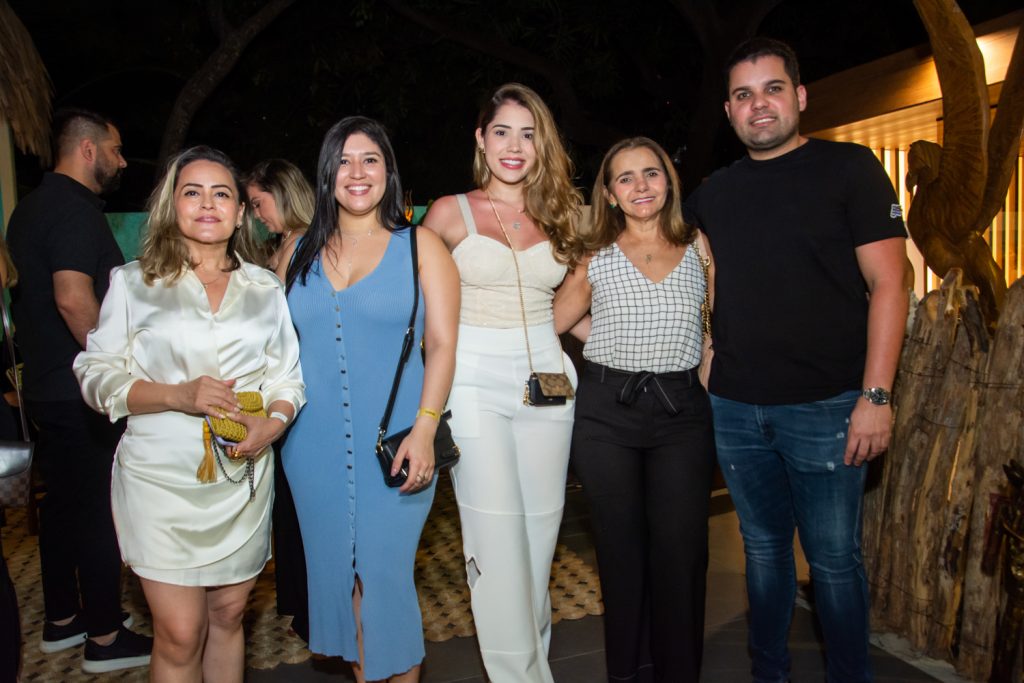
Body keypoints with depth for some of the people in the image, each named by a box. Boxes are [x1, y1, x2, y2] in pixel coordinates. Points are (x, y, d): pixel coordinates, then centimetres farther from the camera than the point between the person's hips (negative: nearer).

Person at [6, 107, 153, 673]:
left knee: (62, 501, 17)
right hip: (84, 393, -10)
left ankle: (61, 621, 30)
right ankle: (105, 638, 11)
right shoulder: (76, 209, -16)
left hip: (47, 388, 10)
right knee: (99, 509, -1)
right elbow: (74, 298, -28)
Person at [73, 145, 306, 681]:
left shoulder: (265, 289, 9)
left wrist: (273, 422, -10)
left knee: (228, 615, 13)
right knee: (180, 634, -1)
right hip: (162, 479, -2)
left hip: (244, 479, 3)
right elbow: (96, 375, -1)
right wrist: (177, 396, -17)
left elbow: (287, 377, 10)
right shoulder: (133, 282, 3)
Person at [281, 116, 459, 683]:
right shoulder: (300, 252, 11)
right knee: (338, 570, 12)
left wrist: (424, 429, -15)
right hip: (314, 445, 4)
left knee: (386, 574, 0)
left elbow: (442, 343, -5)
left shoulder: (419, 245, 1)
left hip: (392, 444, -3)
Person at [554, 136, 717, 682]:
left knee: (681, 551, 2)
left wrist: (703, 389, 3)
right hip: (606, 412, 0)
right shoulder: (595, 257, 6)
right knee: (622, 549, 9)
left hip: (682, 413, 1)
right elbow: (548, 325, 9)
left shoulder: (698, 247, 9)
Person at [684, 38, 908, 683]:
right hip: (735, 408, 4)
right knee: (764, 547, 16)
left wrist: (876, 395, -13)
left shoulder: (848, 167, -1)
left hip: (825, 407, -4)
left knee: (834, 556, 5)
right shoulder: (712, 194, 12)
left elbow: (886, 283, -6)